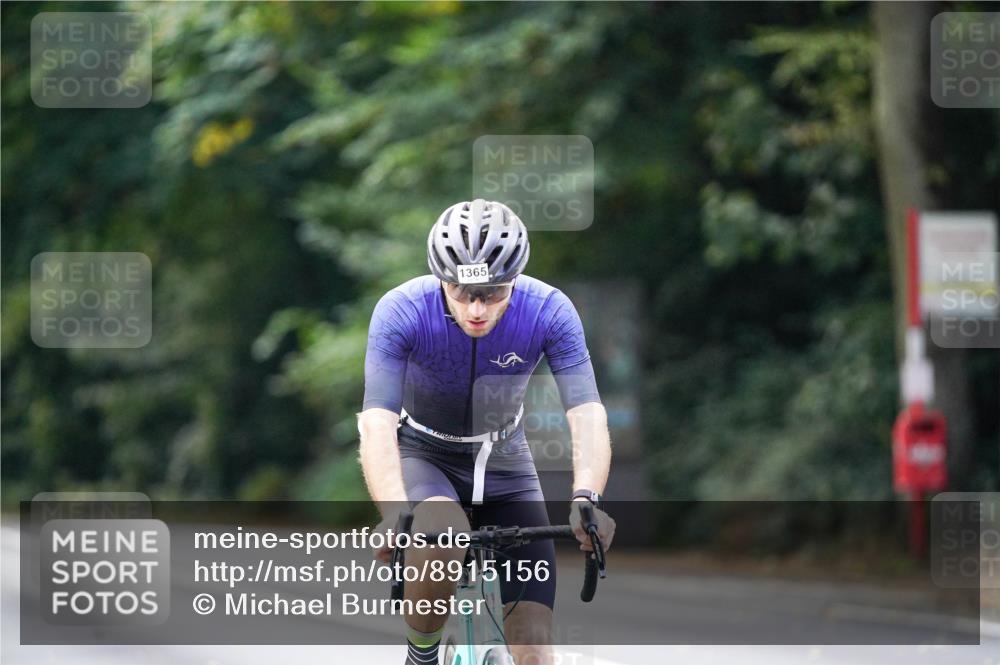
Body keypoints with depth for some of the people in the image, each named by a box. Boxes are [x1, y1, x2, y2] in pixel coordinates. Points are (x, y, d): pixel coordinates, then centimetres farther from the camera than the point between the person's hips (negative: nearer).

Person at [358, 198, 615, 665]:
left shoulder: (549, 311, -25)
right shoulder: (401, 311, -29)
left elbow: (587, 414, -32)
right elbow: (377, 422, -37)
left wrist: (586, 498, -50)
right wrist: (395, 515, -53)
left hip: (502, 461, 2)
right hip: (423, 455, -2)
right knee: (443, 545, -37)